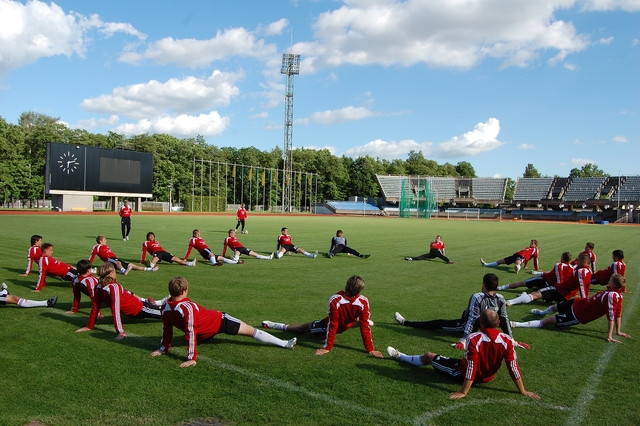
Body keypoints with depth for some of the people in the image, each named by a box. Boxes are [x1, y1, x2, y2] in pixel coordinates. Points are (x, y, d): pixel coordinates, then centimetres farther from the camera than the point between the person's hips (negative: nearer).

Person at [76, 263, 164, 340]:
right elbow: (116, 310, -33)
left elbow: (95, 307, -2)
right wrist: (120, 332, -34)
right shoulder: (114, 287, -28)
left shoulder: (98, 287, -8)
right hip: (140, 309, -8)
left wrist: (89, 326, 8)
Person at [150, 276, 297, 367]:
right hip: (218, 321, -8)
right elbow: (190, 332, -31)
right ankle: (285, 343, 1)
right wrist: (192, 358, -28)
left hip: (202, 336, 8)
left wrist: (164, 348, 13)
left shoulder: (165, 307, -10)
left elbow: (166, 328, 1)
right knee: (251, 330, -3)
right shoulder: (187, 307, -32)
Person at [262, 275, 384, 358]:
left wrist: (327, 347, -22)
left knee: (304, 327, 2)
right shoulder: (363, 302, -33)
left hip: (327, 326, -3)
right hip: (347, 326, 3)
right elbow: (365, 327, -27)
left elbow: (332, 325, -31)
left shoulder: (335, 300, -39)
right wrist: (370, 349, -18)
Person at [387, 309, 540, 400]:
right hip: (488, 377, 4)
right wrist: (523, 391, -4)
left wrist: (463, 392, -21)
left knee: (428, 356, 15)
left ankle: (399, 356, 41)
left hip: (462, 373, -4)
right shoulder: (507, 341, -21)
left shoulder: (474, 338, -31)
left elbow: (471, 367, -29)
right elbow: (513, 367, -16)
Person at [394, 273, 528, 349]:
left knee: (437, 324, 1)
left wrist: (463, 340, -30)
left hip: (464, 326, -5)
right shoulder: (501, 299, -15)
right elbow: (504, 320, -8)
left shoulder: (477, 297, -30)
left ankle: (405, 322, 5)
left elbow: (471, 319, -31)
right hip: (481, 325, 5)